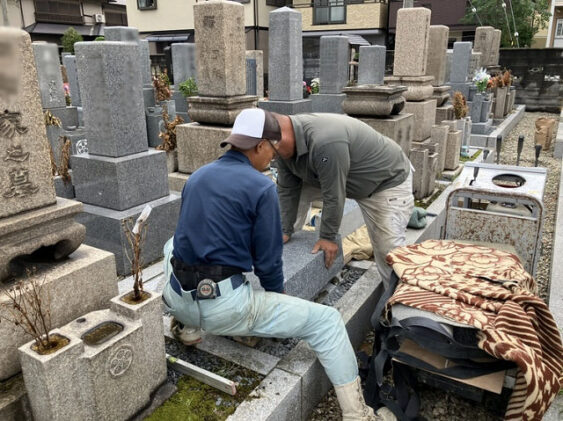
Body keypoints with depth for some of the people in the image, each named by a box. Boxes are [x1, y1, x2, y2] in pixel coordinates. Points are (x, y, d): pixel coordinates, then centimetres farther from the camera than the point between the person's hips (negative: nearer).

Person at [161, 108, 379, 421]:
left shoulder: (196, 176, 10)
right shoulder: (261, 187, -10)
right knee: (326, 320, 3)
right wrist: (277, 294, 15)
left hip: (177, 300, 7)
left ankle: (187, 324, 32)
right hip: (225, 307, -6)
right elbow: (268, 260, -6)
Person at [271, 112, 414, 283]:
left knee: (388, 247, -13)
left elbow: (333, 196, -32)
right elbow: (287, 190, -7)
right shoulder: (285, 145, -14)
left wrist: (327, 237, -21)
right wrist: (285, 231, -6)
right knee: (298, 190, 0)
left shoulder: (325, 142, -40)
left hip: (388, 179, -7)